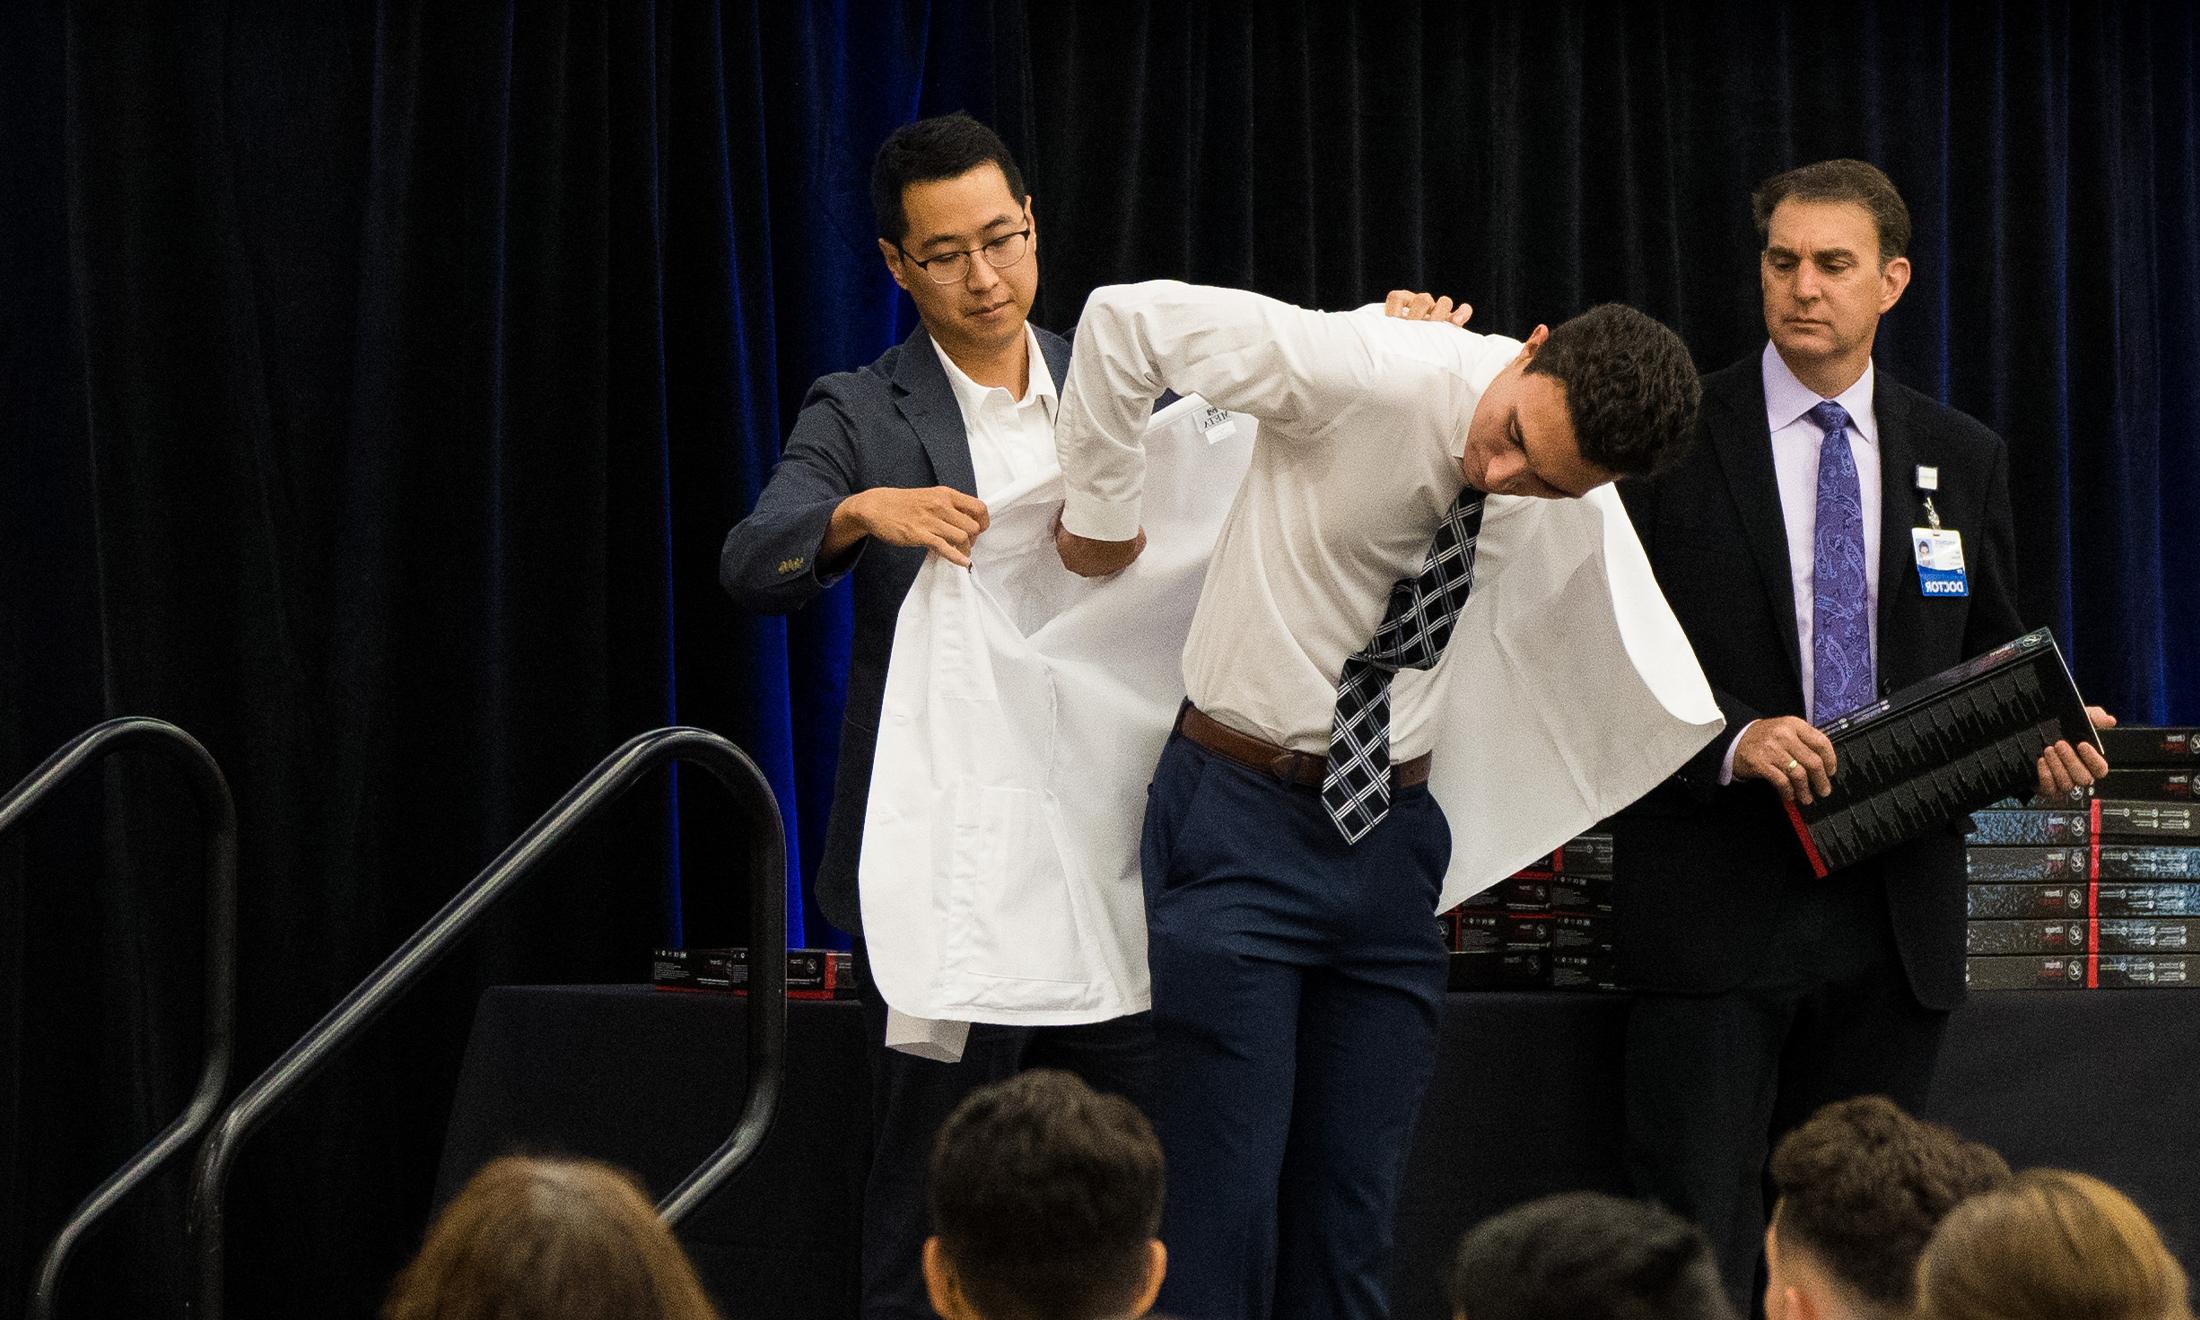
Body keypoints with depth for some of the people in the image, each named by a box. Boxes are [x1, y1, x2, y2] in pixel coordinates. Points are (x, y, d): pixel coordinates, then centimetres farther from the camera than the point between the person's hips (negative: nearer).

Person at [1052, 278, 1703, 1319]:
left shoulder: (1579, 484, -5)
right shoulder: (1363, 375, -23)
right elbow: (1130, 319, -19)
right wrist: (1103, 516, -9)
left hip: (1390, 836, 5)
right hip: (1243, 822, -5)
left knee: (1351, 1221, 8)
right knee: (1224, 1208, -8)